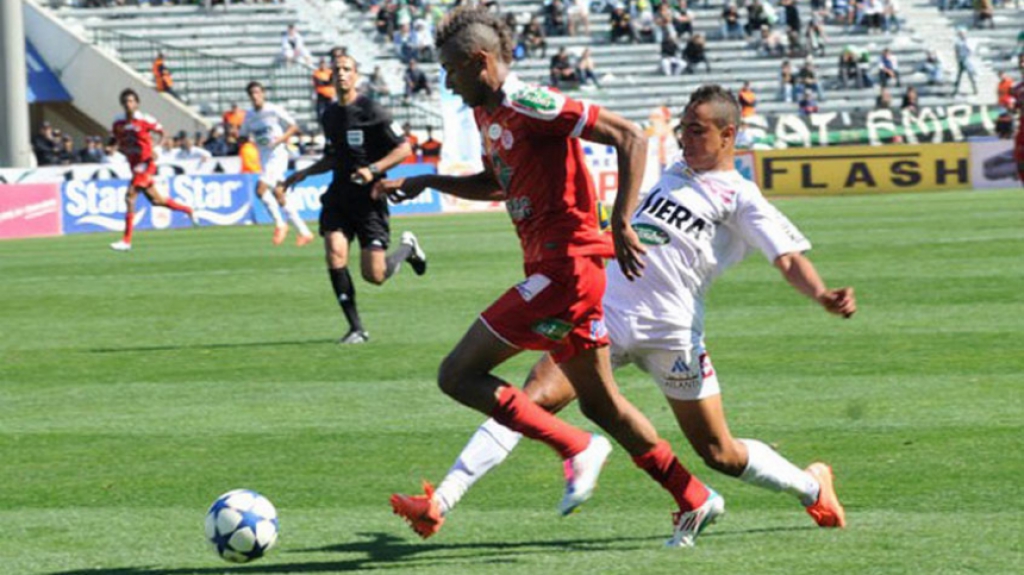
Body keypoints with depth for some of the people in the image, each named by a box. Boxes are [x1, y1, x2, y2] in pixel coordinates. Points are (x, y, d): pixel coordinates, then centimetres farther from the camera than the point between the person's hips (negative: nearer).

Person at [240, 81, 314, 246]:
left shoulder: (274, 110, -7)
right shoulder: (249, 115, 10)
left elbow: (294, 127, -3)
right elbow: (243, 137, 16)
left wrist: (280, 139, -18)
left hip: (278, 155, -7)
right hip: (264, 158, 7)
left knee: (261, 188, -23)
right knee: (278, 196, 7)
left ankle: (280, 224, -6)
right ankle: (304, 232, 16)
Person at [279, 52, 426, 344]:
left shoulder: (371, 111, -10)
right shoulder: (329, 115, 11)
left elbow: (403, 149, -9)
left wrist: (373, 169, -22)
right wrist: (302, 174, 14)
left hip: (369, 197, -5)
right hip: (338, 195, 5)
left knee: (374, 275, -7)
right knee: (335, 254, -16)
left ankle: (408, 247, 28)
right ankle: (356, 328, -7)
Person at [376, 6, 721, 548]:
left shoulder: (529, 106, -15)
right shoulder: (486, 113, 14)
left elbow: (630, 137, -17)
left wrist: (620, 222, -23)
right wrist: (425, 182, 22)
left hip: (563, 268, -10)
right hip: (554, 267, 10)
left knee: (458, 374, -11)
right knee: (600, 403, 16)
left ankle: (578, 449, -6)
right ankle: (694, 501, 22)